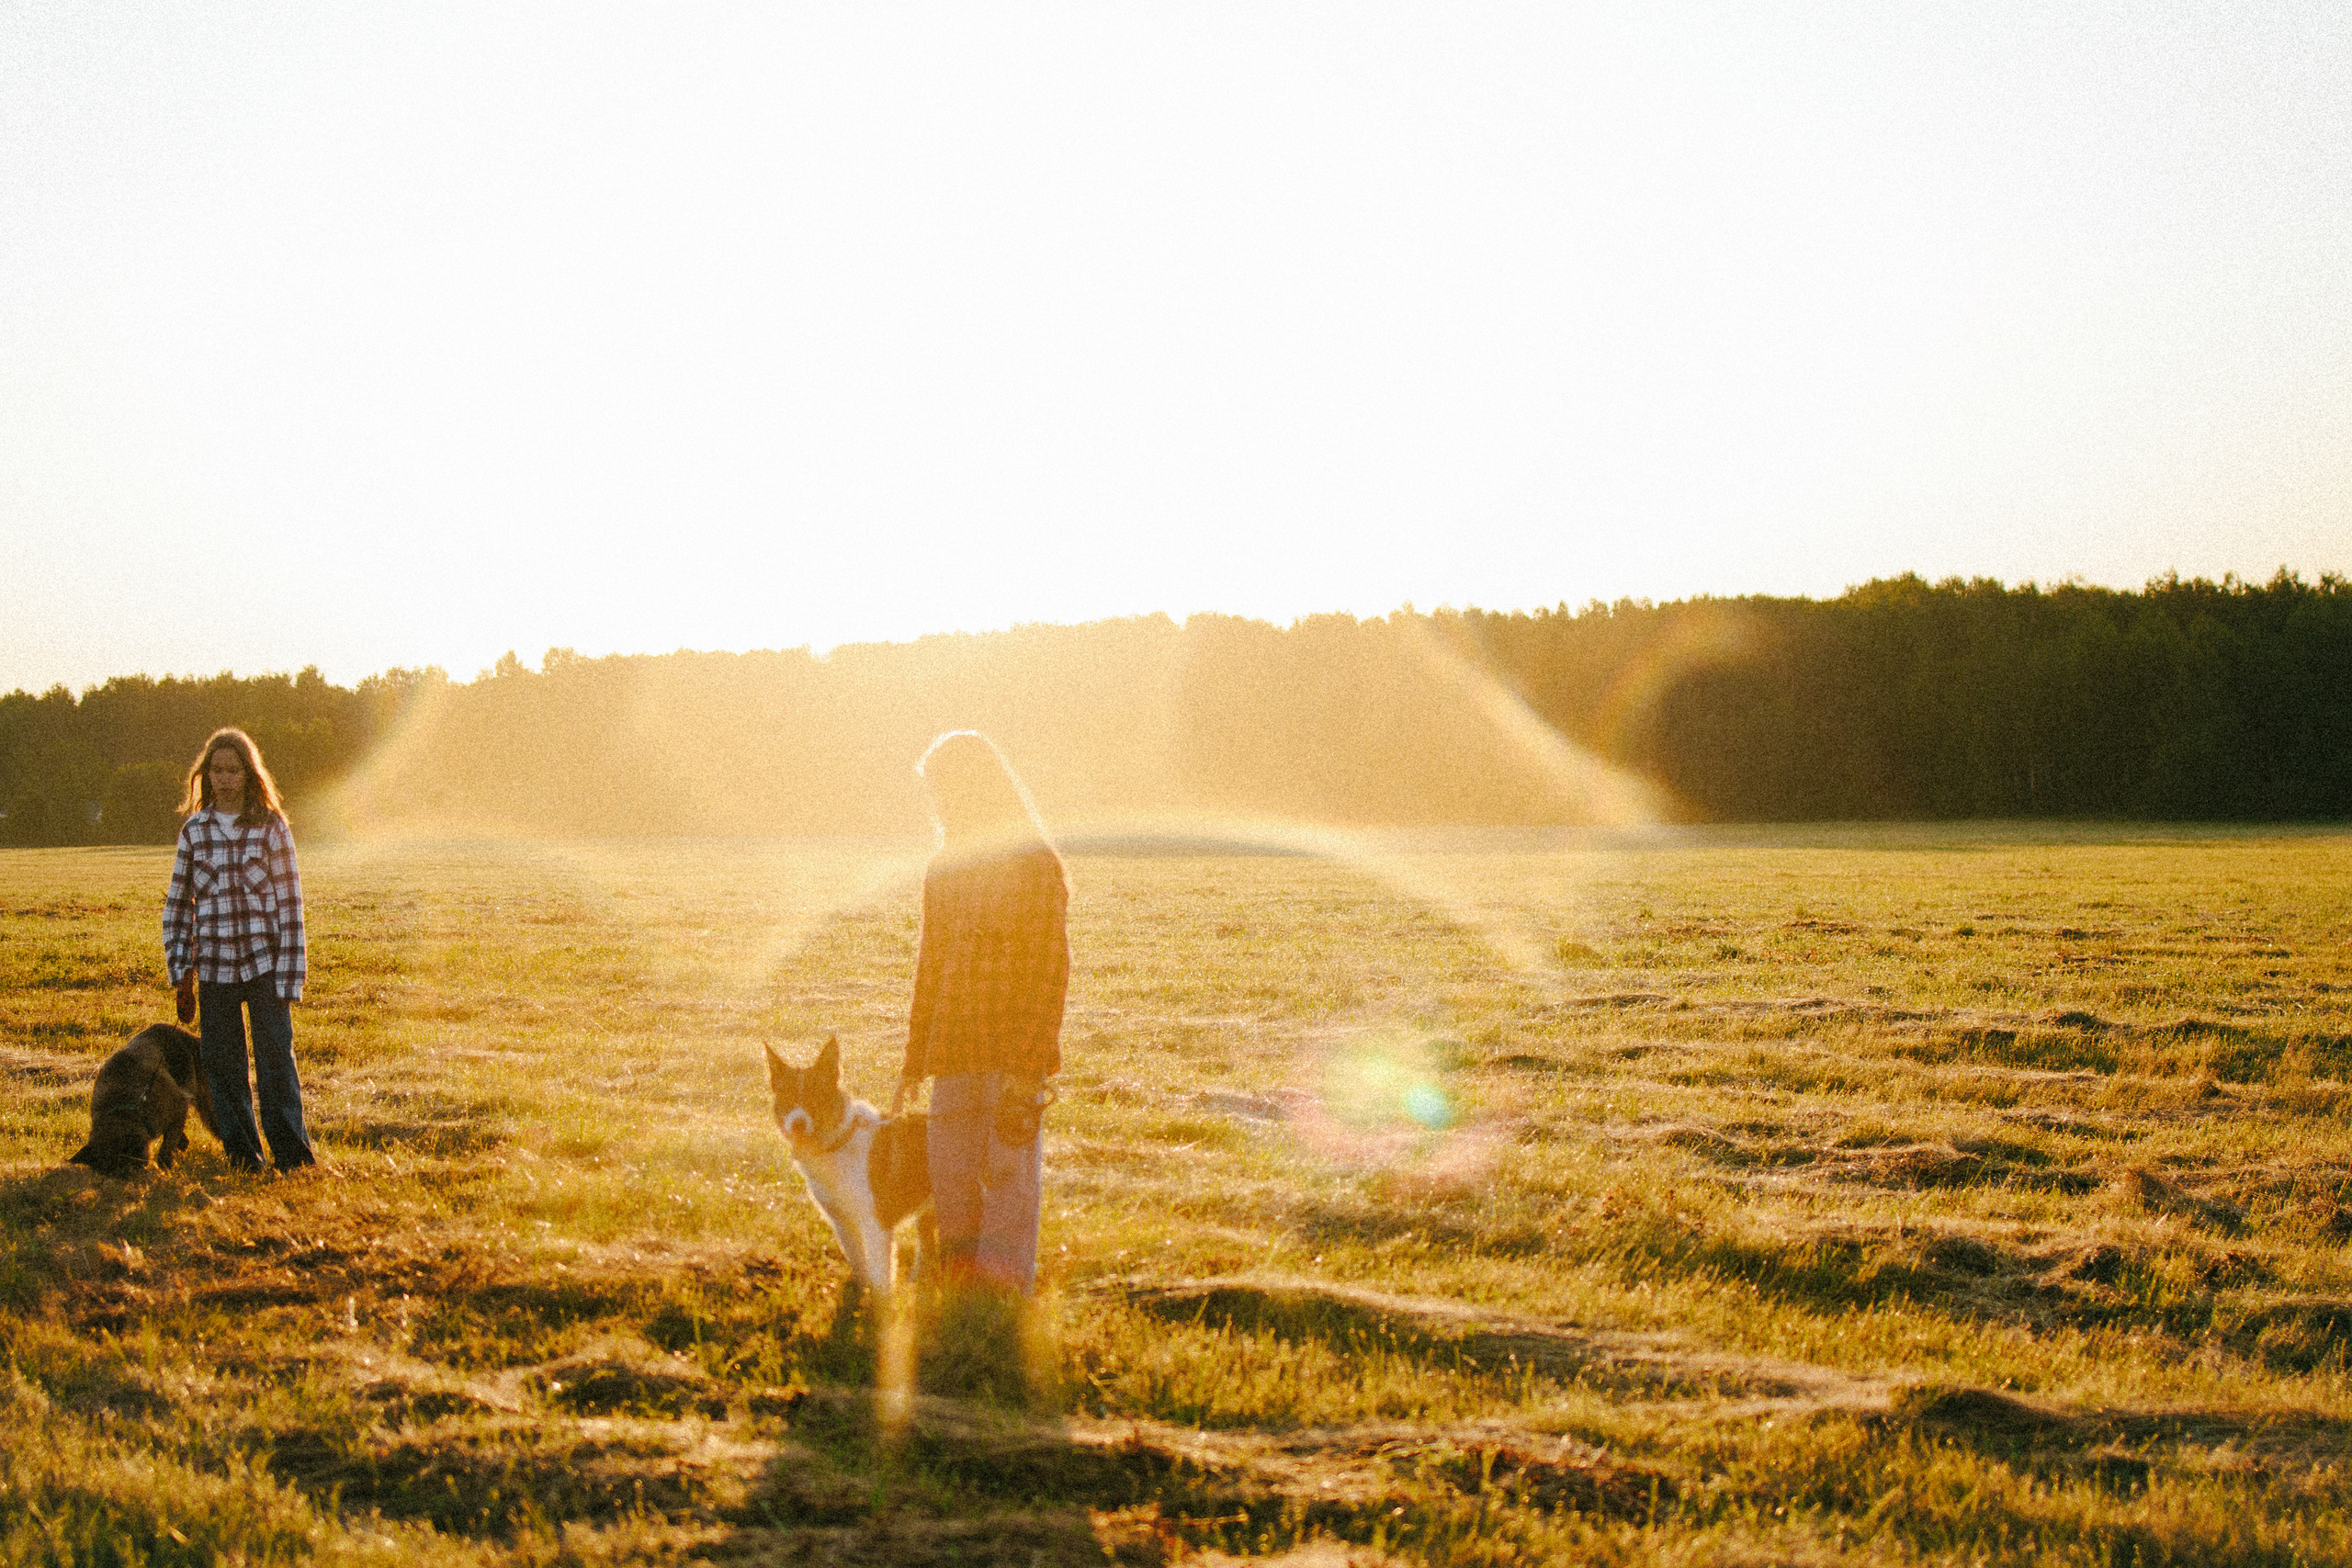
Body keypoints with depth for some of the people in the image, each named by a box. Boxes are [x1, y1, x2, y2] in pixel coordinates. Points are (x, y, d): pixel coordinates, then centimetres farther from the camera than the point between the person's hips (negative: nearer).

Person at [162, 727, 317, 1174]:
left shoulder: (271, 827, 0)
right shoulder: (195, 830, 7)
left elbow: (289, 900, -1)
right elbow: (177, 904, 12)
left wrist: (288, 973, -6)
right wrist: (180, 970, 7)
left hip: (264, 960, -3)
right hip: (214, 965, 3)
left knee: (276, 1054, -7)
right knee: (223, 1062, 5)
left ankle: (291, 1150, 1)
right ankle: (242, 1154, 15)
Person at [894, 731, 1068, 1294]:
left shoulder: (1038, 863, -5)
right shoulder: (943, 868, 15)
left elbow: (1051, 969, -9)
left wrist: (1028, 1063, -16)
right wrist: (914, 1060, 17)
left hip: (1016, 1050, -6)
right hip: (954, 1051, 6)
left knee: (1010, 1175, -6)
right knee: (951, 1182, 3)